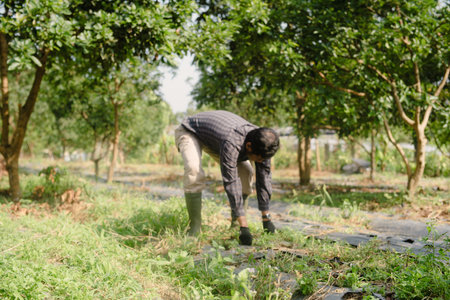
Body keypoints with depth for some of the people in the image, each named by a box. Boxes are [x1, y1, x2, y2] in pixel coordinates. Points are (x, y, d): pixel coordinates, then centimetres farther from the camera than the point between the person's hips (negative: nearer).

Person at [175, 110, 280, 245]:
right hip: (189, 132, -7)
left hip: (213, 136, 7)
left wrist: (266, 218, -12)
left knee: (245, 171, -5)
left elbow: (264, 178, -14)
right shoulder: (231, 143, -44)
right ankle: (194, 228, -23)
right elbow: (231, 182, -45)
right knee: (194, 171, -34)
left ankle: (235, 223, 3)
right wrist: (244, 227, -44)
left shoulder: (261, 144, -22)